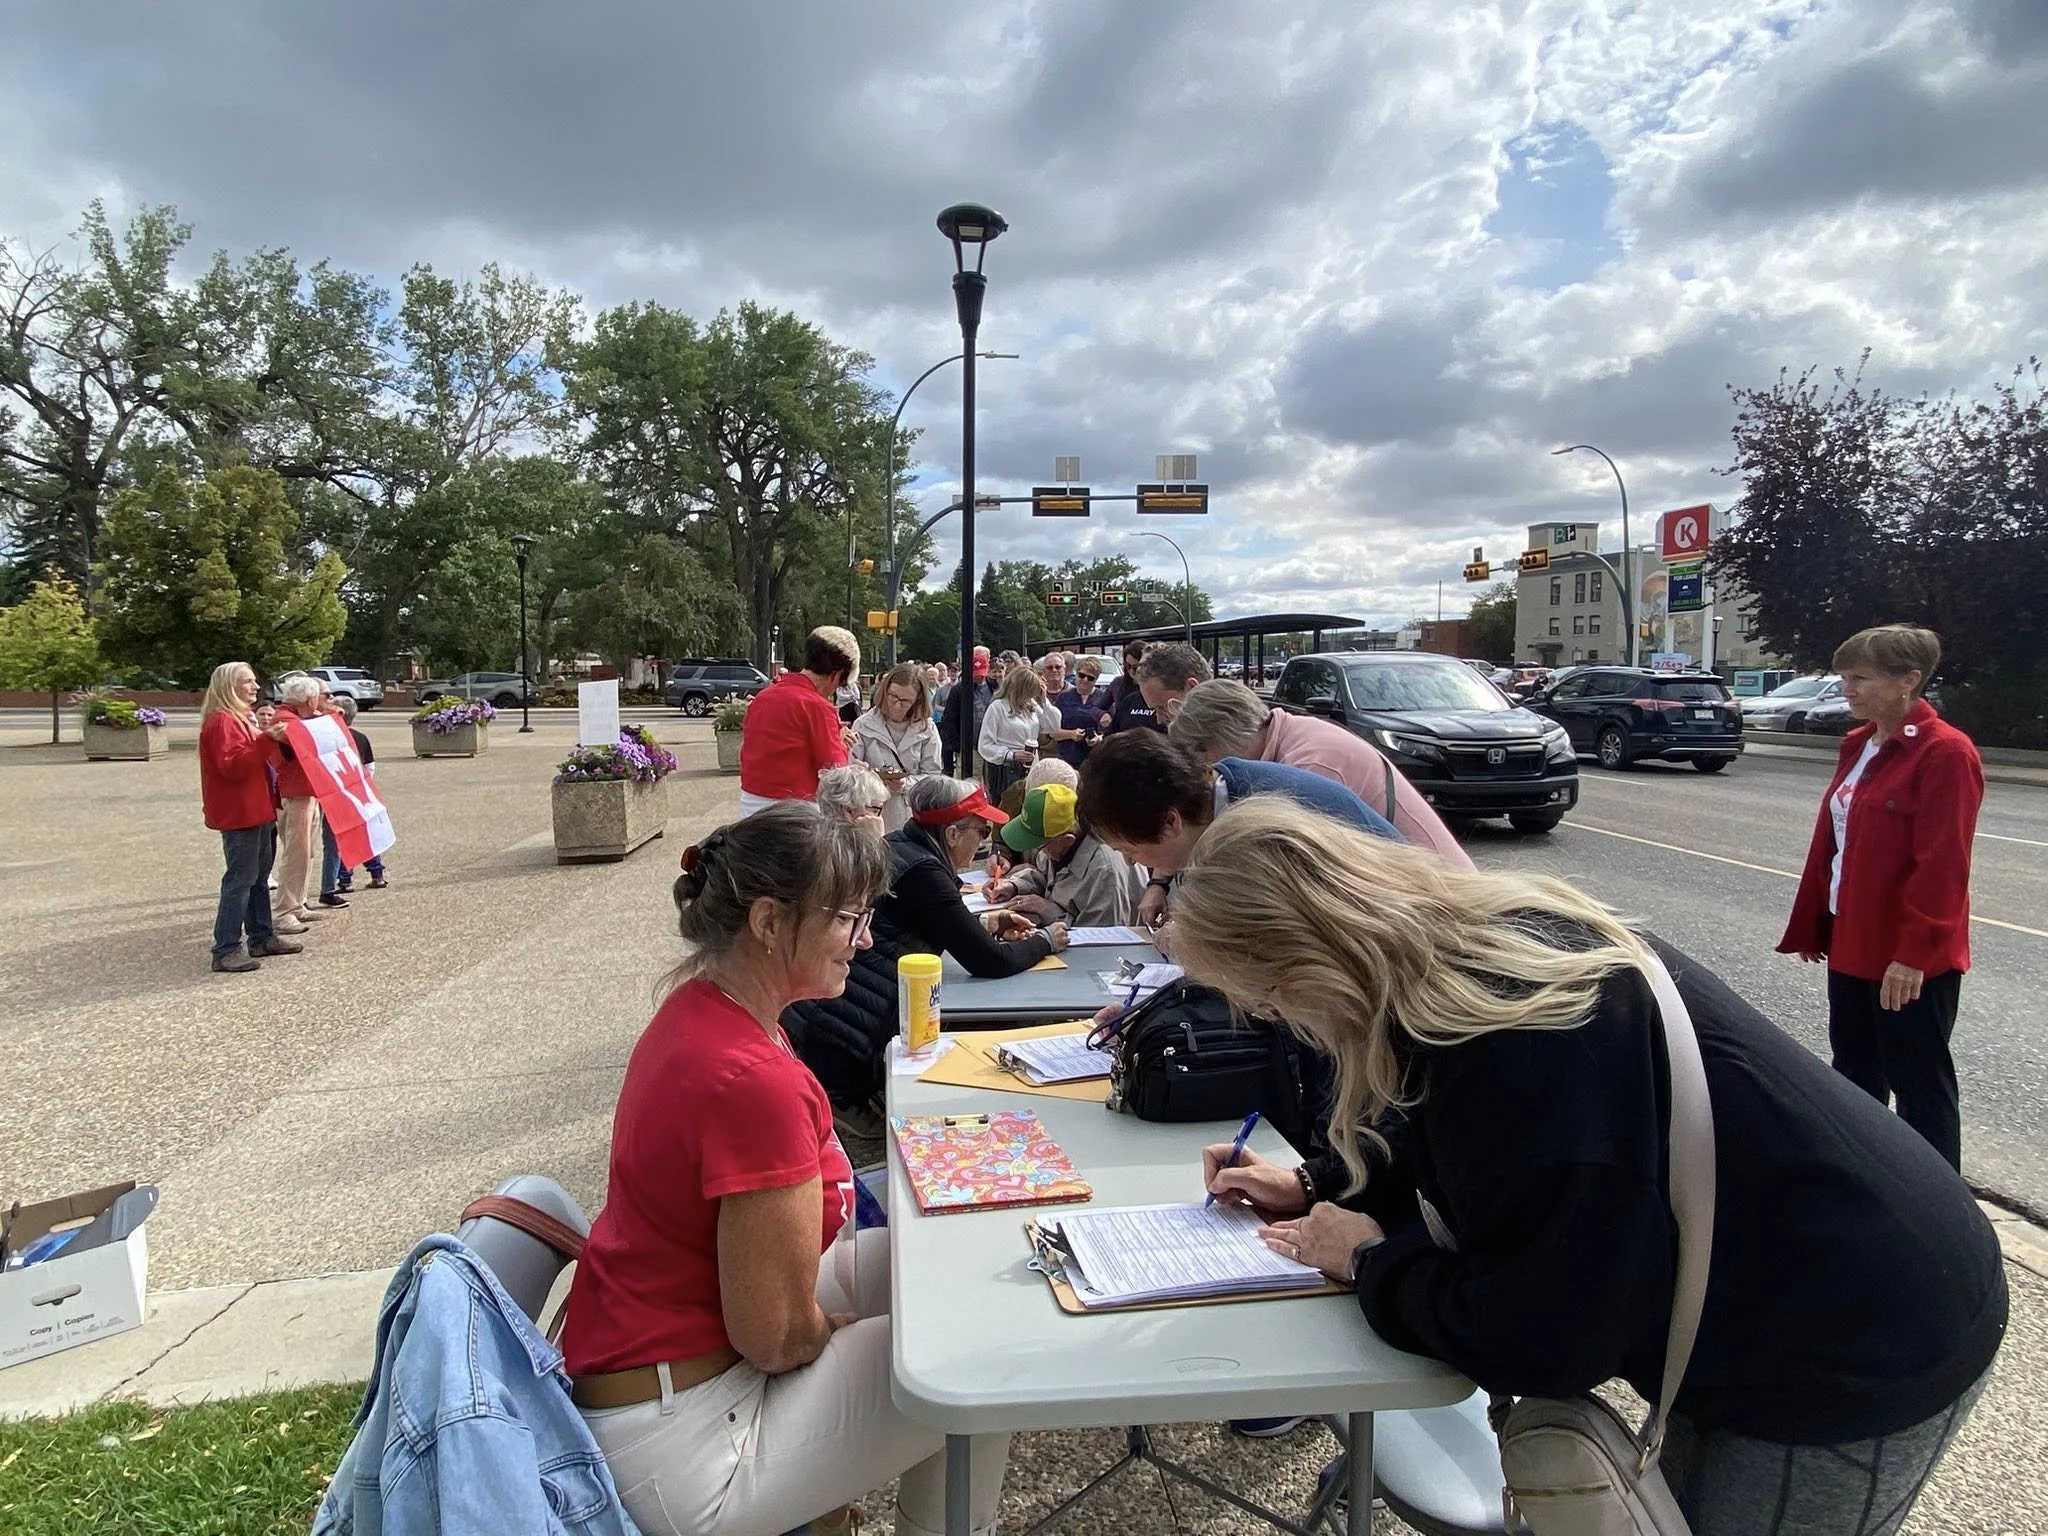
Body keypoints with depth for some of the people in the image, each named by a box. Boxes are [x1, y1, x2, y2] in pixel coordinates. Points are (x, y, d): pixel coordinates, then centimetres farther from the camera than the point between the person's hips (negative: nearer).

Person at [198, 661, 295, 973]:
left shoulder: (244, 718, 19)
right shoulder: (221, 721, -13)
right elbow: (232, 765, -25)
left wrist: (275, 742, 16)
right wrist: (266, 740, -32)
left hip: (258, 810, 11)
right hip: (238, 813, -11)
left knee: (260, 876, 15)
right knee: (240, 878, -10)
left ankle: (261, 936, 24)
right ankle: (226, 950, -7)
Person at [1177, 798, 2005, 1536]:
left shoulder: (1515, 1031, -37)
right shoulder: (1471, 938, -8)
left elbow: (1538, 1338, -28)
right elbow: (1446, 1136, 12)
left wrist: (1369, 1263, -14)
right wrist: (1319, 1183, 4)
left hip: (1861, 1350, -8)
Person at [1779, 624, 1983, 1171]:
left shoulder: (1944, 753, -16)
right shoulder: (1859, 745, 10)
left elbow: (1943, 865, -20)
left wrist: (1915, 953, -22)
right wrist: (1810, 924, 15)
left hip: (1910, 958, -8)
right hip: (1851, 942, 8)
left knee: (1919, 1083, 5)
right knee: (1854, 1070, 19)